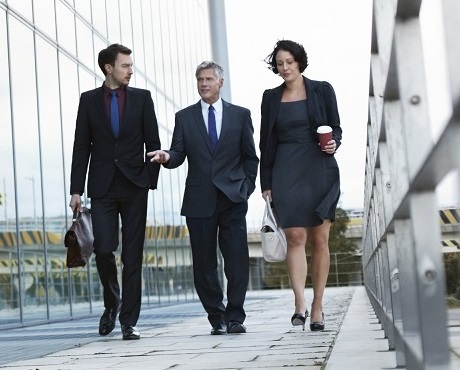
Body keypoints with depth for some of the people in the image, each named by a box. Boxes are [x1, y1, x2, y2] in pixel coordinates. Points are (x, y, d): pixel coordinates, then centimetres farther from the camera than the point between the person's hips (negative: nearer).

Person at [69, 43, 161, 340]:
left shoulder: (142, 98, 7)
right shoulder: (89, 100, 7)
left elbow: (153, 142, 7)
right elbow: (81, 147, 6)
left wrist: (150, 179, -1)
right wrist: (76, 190, 0)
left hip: (134, 187, 0)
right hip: (102, 187, 0)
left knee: (133, 255, 0)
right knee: (104, 248, -9)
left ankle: (129, 321, 6)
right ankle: (112, 302, 19)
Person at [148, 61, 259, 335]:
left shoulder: (240, 115, 10)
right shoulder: (184, 117, 11)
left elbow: (250, 156, 12)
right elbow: (179, 154, 3)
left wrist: (247, 186, 1)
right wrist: (167, 157, -19)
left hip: (233, 198, -1)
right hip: (199, 200, 1)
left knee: (237, 260, -7)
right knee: (204, 263, 3)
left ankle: (235, 317, 2)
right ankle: (217, 318, 15)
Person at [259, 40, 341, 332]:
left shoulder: (322, 90, 5)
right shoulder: (271, 98, 10)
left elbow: (336, 128, 9)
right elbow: (267, 142, 10)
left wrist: (333, 143, -14)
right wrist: (266, 183, 7)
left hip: (320, 169, -1)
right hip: (286, 173, 1)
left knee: (320, 239, 1)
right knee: (296, 237, -10)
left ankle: (317, 307, 9)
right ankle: (300, 305, -15)